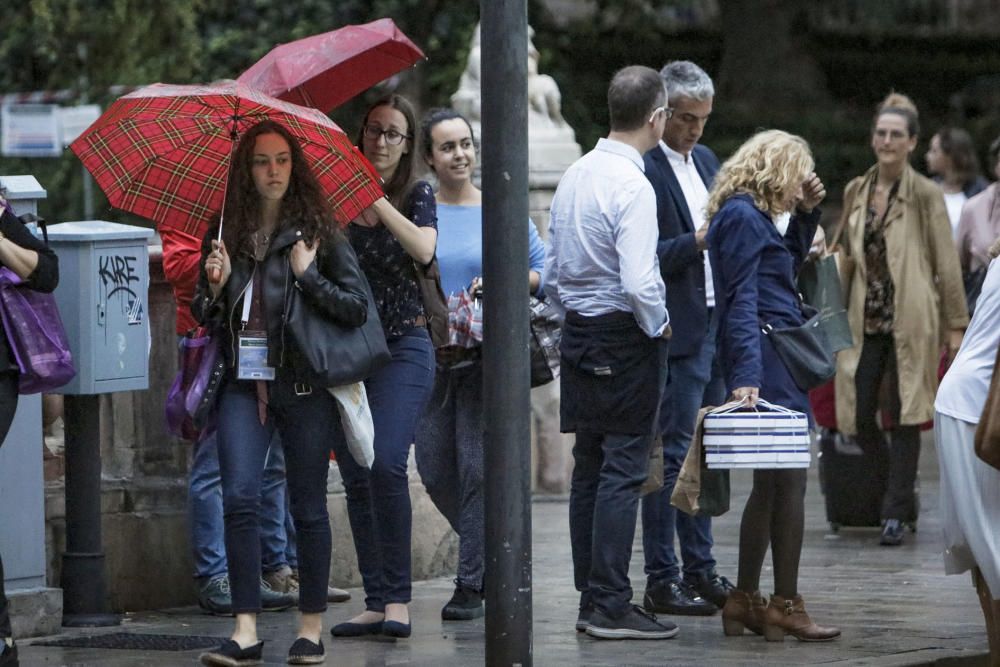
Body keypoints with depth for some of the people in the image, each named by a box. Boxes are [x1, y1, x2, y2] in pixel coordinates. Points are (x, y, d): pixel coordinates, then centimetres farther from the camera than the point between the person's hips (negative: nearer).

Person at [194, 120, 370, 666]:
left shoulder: (318, 232, 2)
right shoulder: (226, 234, 11)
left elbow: (357, 308, -2)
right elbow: (206, 319, 17)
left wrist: (307, 276, -11)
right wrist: (214, 286, -3)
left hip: (304, 383, -2)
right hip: (244, 382, 2)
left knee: (308, 507, 2)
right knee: (239, 498, -11)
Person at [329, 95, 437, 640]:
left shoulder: (417, 196, 4)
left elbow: (423, 249, -14)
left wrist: (376, 199, -16)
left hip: (402, 345, -3)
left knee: (386, 462, -18)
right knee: (355, 476, 2)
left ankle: (397, 598, -12)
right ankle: (376, 601, 7)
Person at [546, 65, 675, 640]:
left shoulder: (575, 176, 9)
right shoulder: (633, 187, -18)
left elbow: (553, 273, 14)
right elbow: (639, 283, -24)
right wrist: (658, 327, -8)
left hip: (579, 334, 9)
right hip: (627, 340, -9)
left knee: (590, 467, 12)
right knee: (624, 470, -6)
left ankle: (591, 600, 17)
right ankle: (612, 606, -7)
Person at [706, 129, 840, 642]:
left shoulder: (754, 215, 18)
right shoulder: (741, 216, -12)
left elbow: (787, 267, 30)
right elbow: (741, 301, -19)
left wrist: (806, 214, 17)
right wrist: (747, 375, -26)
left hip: (773, 357, 11)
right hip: (764, 357, -11)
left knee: (771, 483, 14)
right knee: (789, 480, -8)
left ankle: (744, 601, 18)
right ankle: (785, 606, -4)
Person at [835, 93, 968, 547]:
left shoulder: (926, 196, -3)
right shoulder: (855, 192, 10)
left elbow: (947, 265, -2)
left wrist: (956, 326, -4)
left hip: (910, 319, -4)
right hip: (865, 319, 4)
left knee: (905, 415, -2)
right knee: (858, 416, 0)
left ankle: (895, 514, 3)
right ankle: (900, 492, 22)